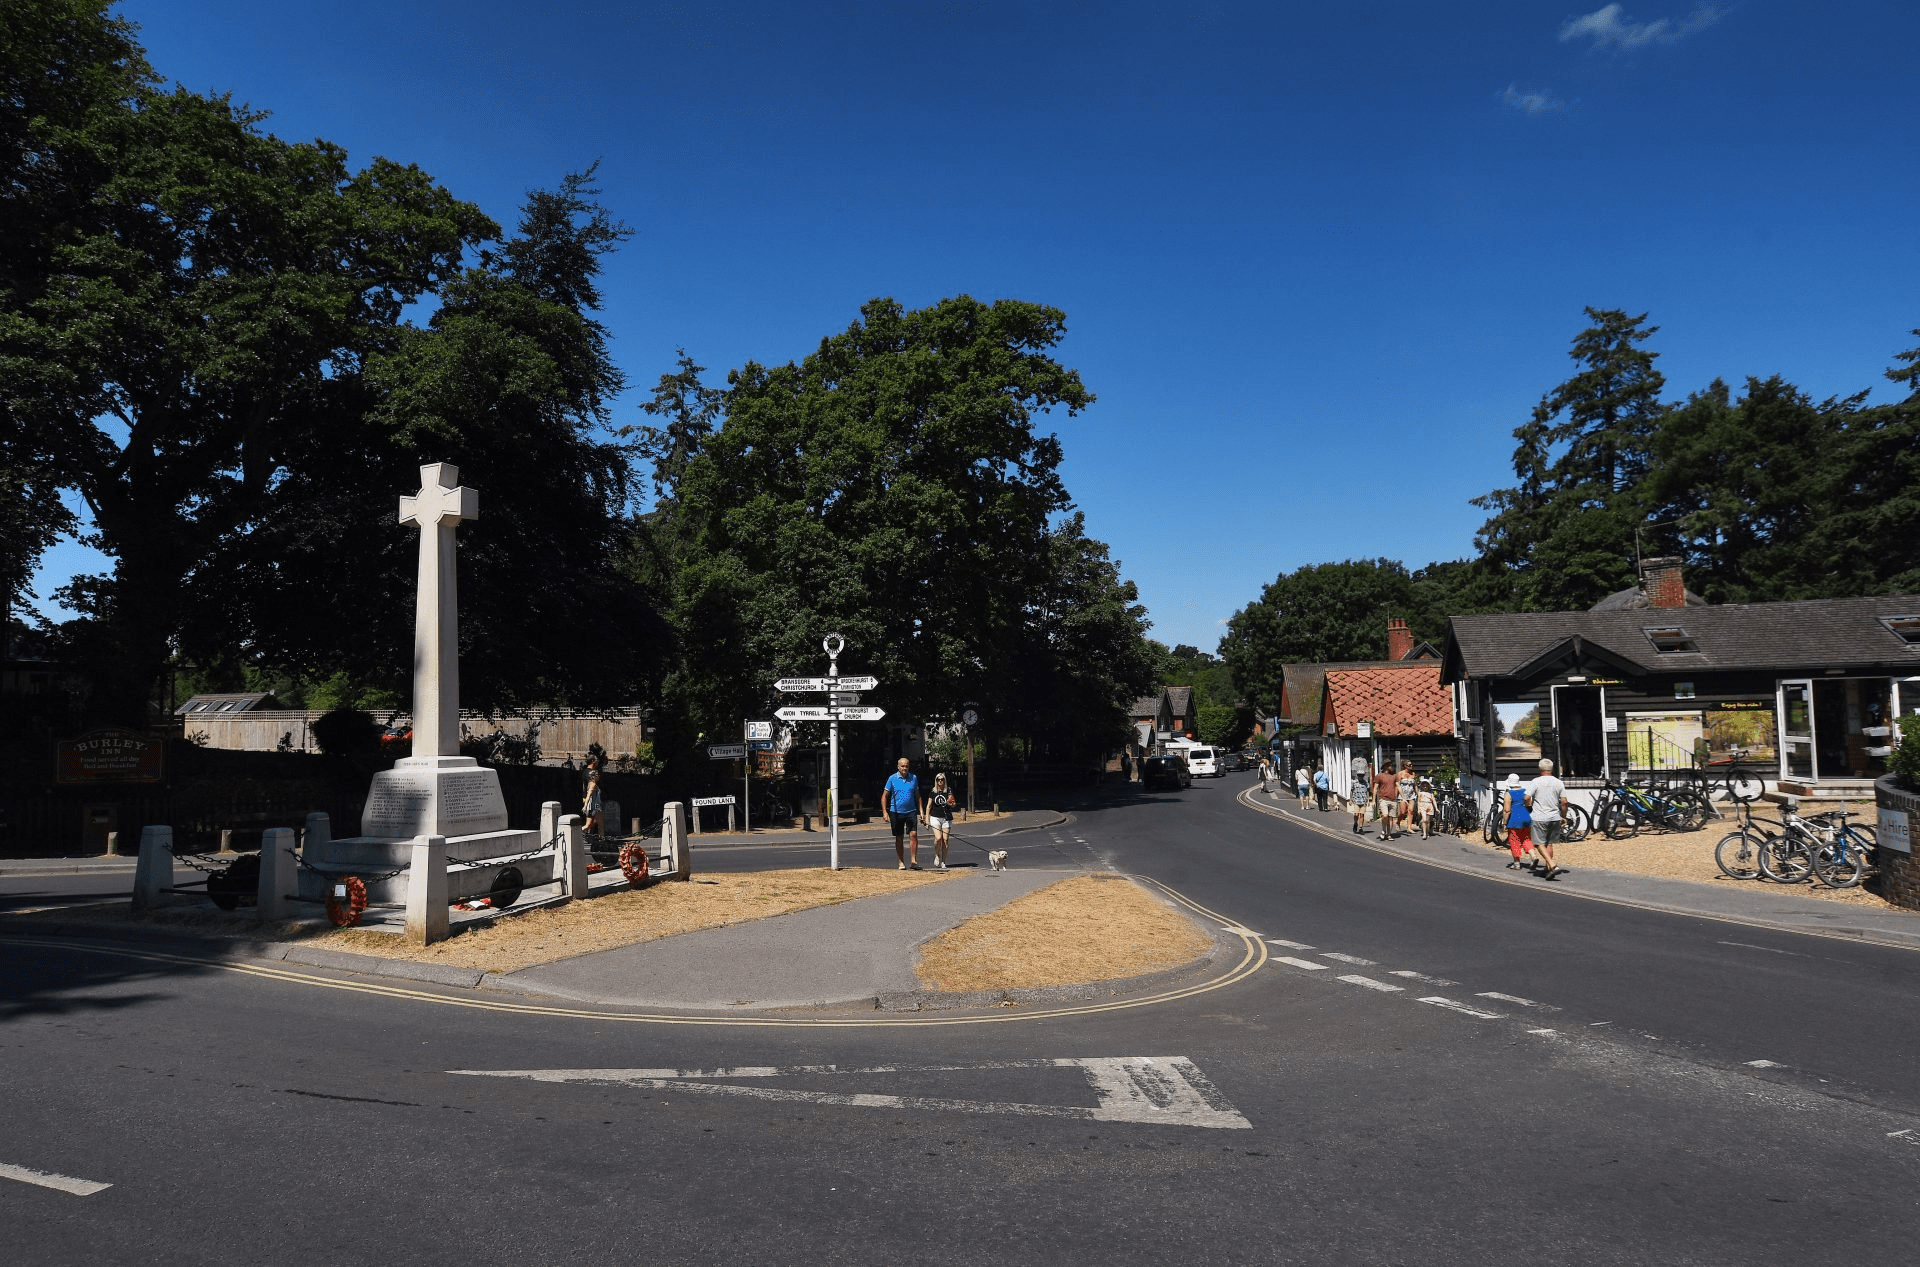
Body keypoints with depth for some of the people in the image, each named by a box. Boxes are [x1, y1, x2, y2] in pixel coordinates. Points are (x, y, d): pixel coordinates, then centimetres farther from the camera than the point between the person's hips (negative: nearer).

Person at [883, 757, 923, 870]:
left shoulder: (913, 778, 6)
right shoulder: (892, 779, -2)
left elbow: (917, 796, 15)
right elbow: (884, 796, 1)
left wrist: (921, 811, 8)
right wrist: (885, 812, -8)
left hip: (911, 811, 1)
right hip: (896, 812, -1)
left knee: (913, 834, -12)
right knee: (899, 838, 6)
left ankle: (913, 860, -10)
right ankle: (901, 862, 16)